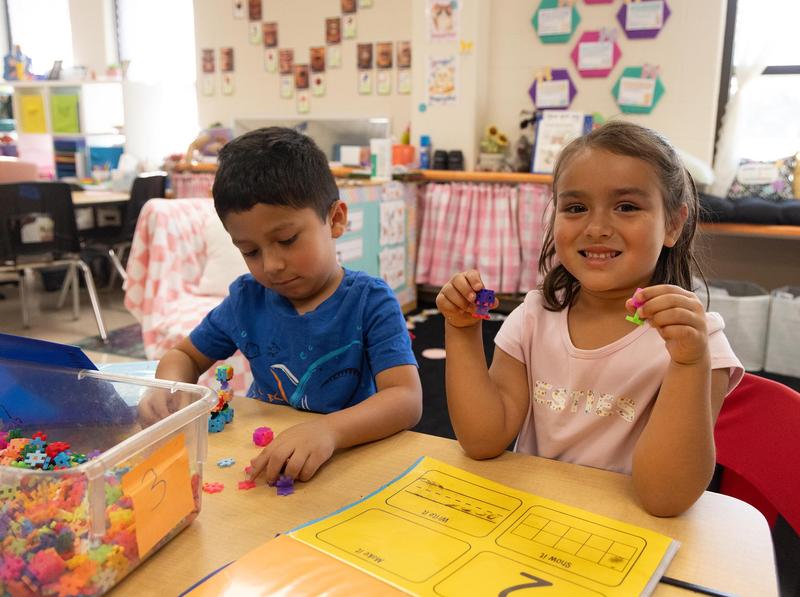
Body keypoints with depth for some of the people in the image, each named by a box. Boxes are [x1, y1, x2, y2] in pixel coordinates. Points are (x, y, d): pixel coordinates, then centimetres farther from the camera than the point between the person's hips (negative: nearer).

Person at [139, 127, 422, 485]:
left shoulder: (369, 301, -12)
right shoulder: (247, 298, 1)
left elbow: (407, 399, -22)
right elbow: (185, 355, 15)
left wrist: (329, 430, -41)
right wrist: (168, 389, -10)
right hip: (260, 461, 3)